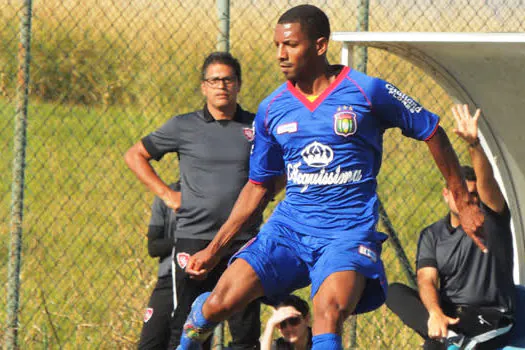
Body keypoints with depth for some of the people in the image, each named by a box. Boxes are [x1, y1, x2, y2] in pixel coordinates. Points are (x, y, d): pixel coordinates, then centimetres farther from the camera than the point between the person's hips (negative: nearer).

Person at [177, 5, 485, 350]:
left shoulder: (368, 91, -5)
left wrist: (464, 202, 7)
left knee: (329, 312, -32)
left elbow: (432, 133, 5)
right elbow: (258, 186, 17)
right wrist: (215, 249, 14)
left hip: (349, 232, -4)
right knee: (220, 302, -12)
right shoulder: (271, 109, 7)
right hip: (288, 227, 4)